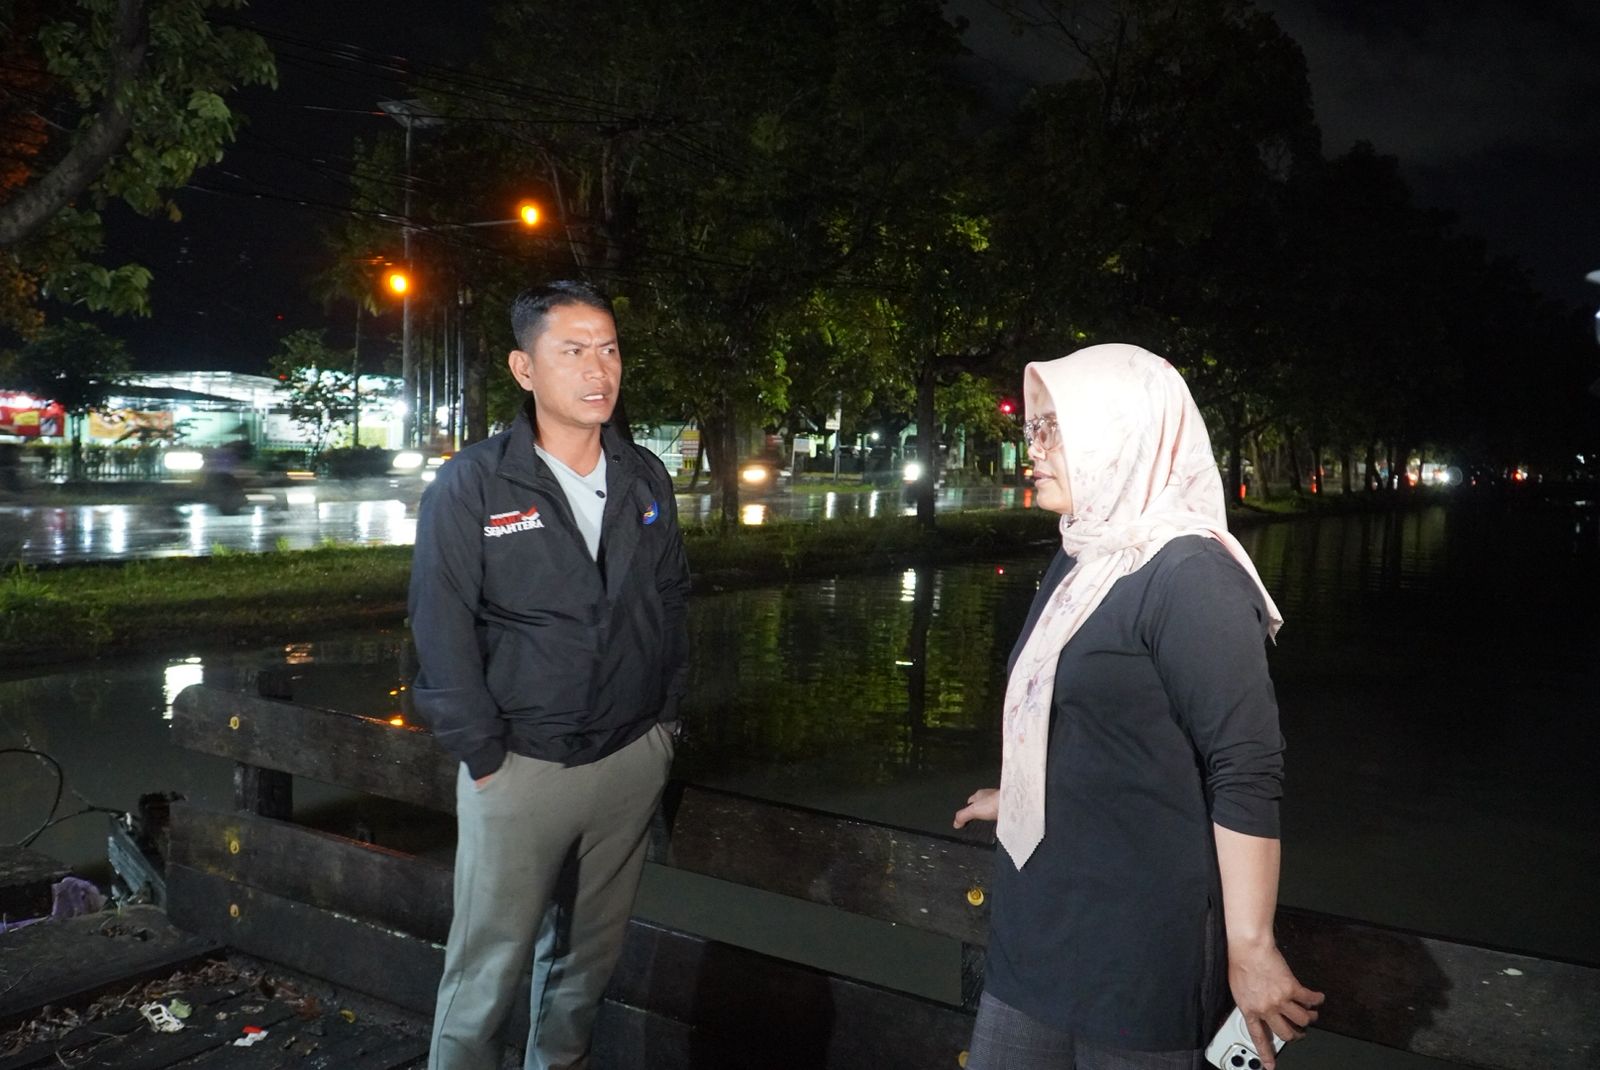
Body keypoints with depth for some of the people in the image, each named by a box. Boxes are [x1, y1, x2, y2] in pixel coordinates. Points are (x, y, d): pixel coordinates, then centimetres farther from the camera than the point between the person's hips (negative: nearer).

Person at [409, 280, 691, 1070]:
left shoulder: (646, 479, 4)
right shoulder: (471, 486, -11)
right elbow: (441, 631, -11)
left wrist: (666, 716, 10)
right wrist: (483, 757, -12)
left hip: (633, 759, 4)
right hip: (522, 766, -4)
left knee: (590, 952, 18)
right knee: (488, 966, 6)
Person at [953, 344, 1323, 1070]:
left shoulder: (1188, 574, -18)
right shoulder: (1081, 559, 8)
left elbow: (1246, 774, -21)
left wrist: (1249, 949, -21)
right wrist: (1017, 798, 32)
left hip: (1138, 939, -8)